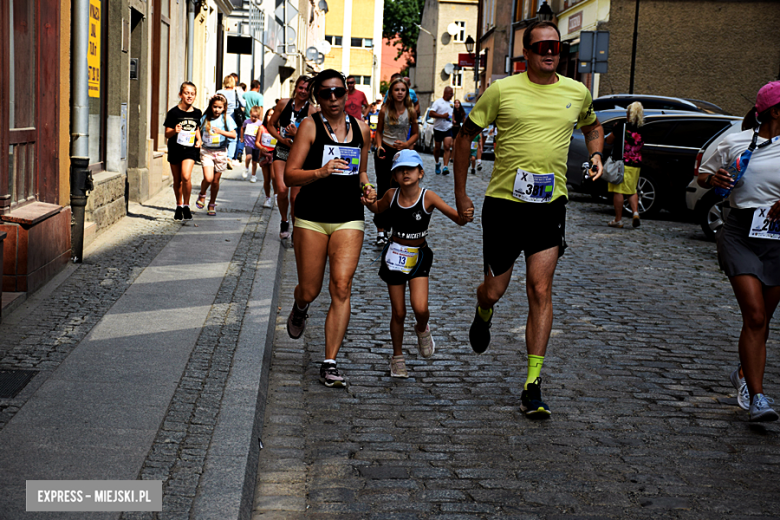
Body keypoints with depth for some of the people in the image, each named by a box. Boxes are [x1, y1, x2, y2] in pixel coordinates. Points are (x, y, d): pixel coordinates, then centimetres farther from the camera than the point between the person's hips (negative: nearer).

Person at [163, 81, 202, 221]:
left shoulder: (197, 113, 4)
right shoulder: (173, 112, -6)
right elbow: (167, 134, -3)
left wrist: (199, 140, 5)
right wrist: (175, 131, -23)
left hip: (190, 148, 0)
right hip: (175, 148, 0)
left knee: (186, 176, -19)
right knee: (177, 180, 10)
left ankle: (186, 205, -3)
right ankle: (179, 206, 29)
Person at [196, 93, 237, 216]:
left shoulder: (226, 118, -1)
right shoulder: (205, 118, 2)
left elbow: (233, 135, -7)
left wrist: (221, 132, -21)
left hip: (220, 152, 0)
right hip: (206, 151, 0)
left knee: (215, 181, 7)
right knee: (208, 178, -16)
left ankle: (212, 204, 27)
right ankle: (202, 195, 15)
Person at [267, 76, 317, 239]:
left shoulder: (312, 110, -7)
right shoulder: (284, 103, 0)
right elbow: (271, 125, 9)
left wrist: (297, 134, -23)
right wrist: (282, 139, -6)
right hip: (282, 151, 1)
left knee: (295, 197, -2)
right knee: (282, 190, -15)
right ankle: (284, 222, 11)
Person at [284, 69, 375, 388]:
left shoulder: (360, 129, 9)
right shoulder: (310, 126, -3)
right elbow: (289, 175, -8)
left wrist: (366, 188, 3)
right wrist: (320, 172, -25)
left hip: (349, 219, 2)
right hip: (311, 218, -2)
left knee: (341, 288, -11)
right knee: (310, 290, 5)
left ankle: (330, 364, -5)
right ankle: (300, 307, 46)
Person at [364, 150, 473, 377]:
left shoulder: (428, 197, -15)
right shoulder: (391, 195, -7)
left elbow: (457, 218, -16)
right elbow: (379, 208, 16)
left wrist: (465, 218, -38)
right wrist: (368, 202, -6)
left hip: (418, 256, -2)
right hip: (395, 256, 2)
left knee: (420, 308, -18)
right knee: (398, 313, 7)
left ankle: (422, 331, 19)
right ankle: (397, 357, 27)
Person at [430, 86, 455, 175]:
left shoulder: (451, 104, 14)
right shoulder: (438, 102, -6)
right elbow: (431, 114, -15)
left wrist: (452, 119, 11)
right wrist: (442, 116, -18)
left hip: (448, 129, 3)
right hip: (438, 128, -3)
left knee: (447, 147, -13)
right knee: (437, 148, 8)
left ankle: (445, 167, -20)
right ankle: (437, 164, 32)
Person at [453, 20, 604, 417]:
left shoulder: (577, 93, 7)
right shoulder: (502, 90, -3)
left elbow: (592, 126, 28)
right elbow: (465, 136, 5)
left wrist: (596, 155, 7)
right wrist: (461, 195, 4)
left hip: (549, 205, 1)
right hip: (503, 203, -1)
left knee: (540, 291, -7)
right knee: (494, 290, 6)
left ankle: (532, 385, -3)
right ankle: (483, 317, 46)